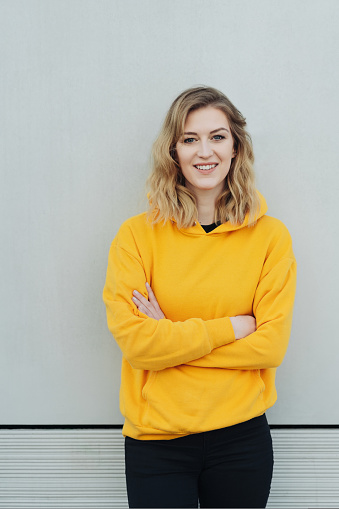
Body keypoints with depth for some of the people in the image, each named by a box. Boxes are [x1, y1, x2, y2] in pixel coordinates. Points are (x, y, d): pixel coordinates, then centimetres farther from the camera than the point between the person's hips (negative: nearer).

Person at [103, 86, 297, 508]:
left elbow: (271, 345, -8)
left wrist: (171, 337, -12)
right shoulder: (137, 235, -5)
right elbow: (134, 341, -13)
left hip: (242, 437, 1)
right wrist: (232, 327, -12)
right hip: (155, 441, -1)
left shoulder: (270, 236, -2)